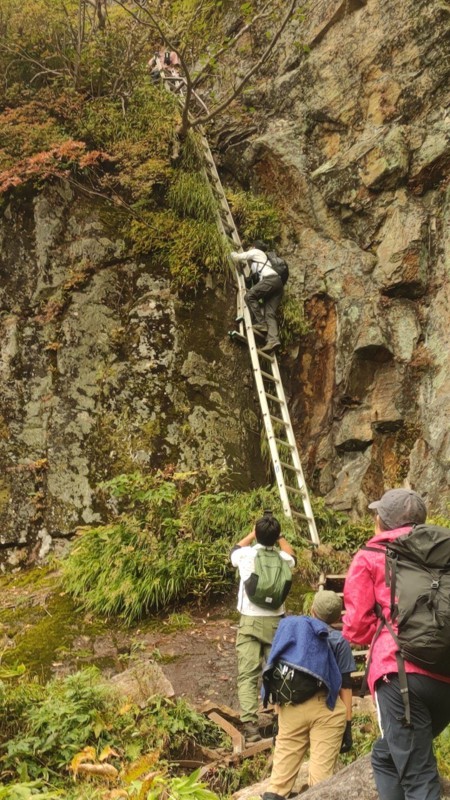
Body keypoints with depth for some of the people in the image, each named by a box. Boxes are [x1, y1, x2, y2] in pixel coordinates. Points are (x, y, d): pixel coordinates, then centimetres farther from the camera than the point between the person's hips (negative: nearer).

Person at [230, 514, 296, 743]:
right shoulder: (281, 558, 0)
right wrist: (278, 536, 35)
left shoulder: (245, 555, -3)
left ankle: (250, 725, -15)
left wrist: (254, 533, 31)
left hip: (250, 621, -1)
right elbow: (291, 555, 27)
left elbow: (235, 549, 23)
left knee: (247, 675, -4)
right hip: (275, 622, 1)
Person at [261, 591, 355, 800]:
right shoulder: (338, 640, 3)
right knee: (321, 770, 2)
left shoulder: (288, 629, 14)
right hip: (325, 709, -3)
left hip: (289, 707, 3)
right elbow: (345, 686, -1)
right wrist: (348, 724, 2)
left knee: (283, 767, 9)